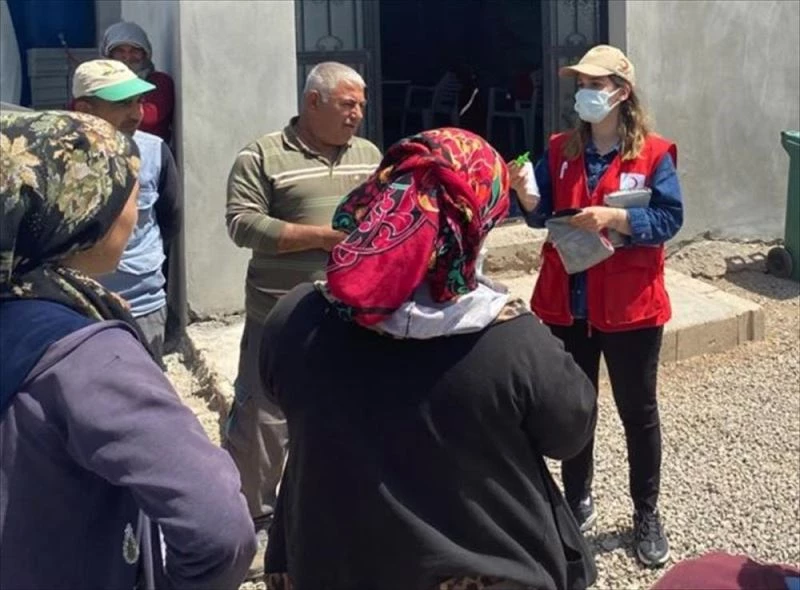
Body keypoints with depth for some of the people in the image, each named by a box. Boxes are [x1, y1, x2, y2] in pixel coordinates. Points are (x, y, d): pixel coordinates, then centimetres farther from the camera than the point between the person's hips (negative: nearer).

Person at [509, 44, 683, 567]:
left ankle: (647, 514, 27)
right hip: (566, 304, 4)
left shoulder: (653, 154, -8)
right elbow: (544, 215, 1)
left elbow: (670, 219, -14)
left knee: (638, 411, 11)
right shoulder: (561, 150, 4)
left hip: (629, 306, -3)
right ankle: (578, 502, 33)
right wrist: (526, 195, -19)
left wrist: (614, 218, -27)